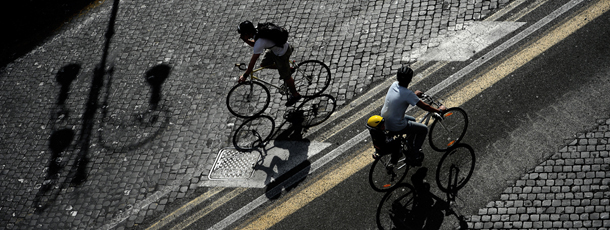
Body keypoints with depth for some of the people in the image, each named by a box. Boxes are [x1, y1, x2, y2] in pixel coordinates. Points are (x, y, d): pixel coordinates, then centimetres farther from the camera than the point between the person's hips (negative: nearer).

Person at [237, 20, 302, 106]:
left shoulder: (259, 42, -36)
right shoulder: (257, 31, -11)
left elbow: (253, 61, -27)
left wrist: (245, 75, -17)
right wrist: (245, 40, -10)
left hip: (282, 54, -8)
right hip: (275, 48, 8)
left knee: (285, 76, 9)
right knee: (264, 64, 18)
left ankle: (295, 95, 31)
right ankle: (286, 68, 34)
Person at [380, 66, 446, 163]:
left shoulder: (394, 84, -4)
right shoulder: (408, 94, -25)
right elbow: (424, 106, -16)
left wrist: (414, 94, 33)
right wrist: (439, 110, -1)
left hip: (384, 121, 8)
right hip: (396, 127, -8)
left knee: (412, 120, 32)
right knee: (424, 129, 11)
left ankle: (409, 147, 44)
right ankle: (414, 153, 24)